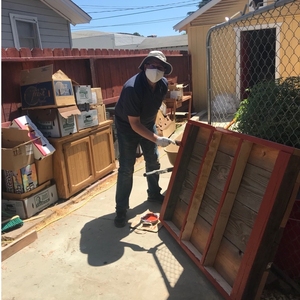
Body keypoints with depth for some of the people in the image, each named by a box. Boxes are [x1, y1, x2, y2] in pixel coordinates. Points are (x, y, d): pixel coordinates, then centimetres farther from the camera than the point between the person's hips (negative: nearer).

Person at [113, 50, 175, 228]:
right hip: (127, 126, -6)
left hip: (148, 123, 6)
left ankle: (154, 194, 33)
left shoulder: (163, 84, -14)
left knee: (153, 160, 12)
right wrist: (157, 139, -38)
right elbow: (134, 124, -33)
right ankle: (121, 209, 4)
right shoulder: (132, 88, -35)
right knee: (126, 167, -7)